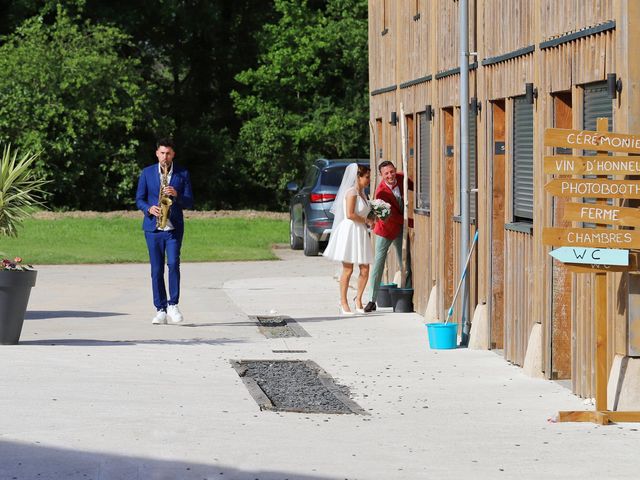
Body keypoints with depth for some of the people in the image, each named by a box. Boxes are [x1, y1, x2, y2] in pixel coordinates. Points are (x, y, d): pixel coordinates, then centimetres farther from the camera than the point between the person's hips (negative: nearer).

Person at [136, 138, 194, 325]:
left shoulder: (182, 174, 6)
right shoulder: (147, 173, 7)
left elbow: (189, 202, 4)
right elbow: (139, 199, 8)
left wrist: (176, 195, -16)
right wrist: (149, 209, -12)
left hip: (174, 227, -1)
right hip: (153, 227, 1)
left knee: (173, 263, -16)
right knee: (156, 269, 1)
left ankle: (173, 305, -5)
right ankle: (160, 310, 5)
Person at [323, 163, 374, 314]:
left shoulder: (362, 193, 16)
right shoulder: (351, 192, -12)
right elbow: (350, 214, -20)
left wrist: (370, 218, 4)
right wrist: (366, 220, -12)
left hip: (360, 233, 8)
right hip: (349, 231, -8)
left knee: (365, 269, 4)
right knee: (348, 270, -3)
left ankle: (358, 298, 18)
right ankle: (343, 302, 5)